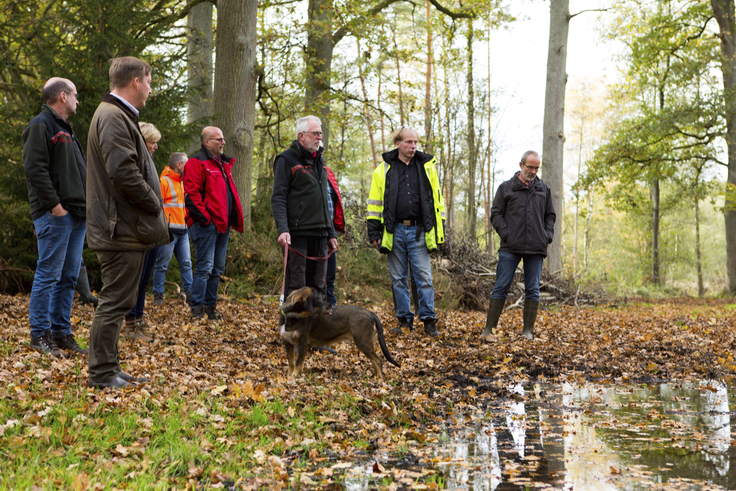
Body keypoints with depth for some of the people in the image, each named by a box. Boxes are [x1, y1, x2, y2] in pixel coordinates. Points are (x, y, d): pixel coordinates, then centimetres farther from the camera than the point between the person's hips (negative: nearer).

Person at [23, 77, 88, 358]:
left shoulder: (65, 129, 23)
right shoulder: (41, 125, -7)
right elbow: (34, 169, -17)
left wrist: (86, 206, 14)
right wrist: (54, 205, -19)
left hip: (77, 215, 10)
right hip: (56, 215, -10)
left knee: (69, 277, 11)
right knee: (48, 275, -6)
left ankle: (62, 332, 18)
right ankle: (40, 335, 1)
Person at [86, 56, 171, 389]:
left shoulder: (117, 115, 20)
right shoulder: (114, 118, -15)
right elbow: (123, 172, -25)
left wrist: (152, 203, 15)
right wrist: (154, 203, -13)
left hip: (123, 228, 11)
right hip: (123, 229, -11)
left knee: (117, 301, 16)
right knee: (115, 302, -4)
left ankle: (108, 369, 24)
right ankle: (102, 374, 4)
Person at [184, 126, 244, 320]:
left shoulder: (223, 164, 22)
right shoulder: (197, 163, -6)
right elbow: (191, 193, -14)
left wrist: (234, 218, 17)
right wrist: (204, 217, -19)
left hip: (223, 224, 9)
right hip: (206, 224, -9)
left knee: (217, 269, 11)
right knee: (205, 267, -10)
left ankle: (210, 307, 18)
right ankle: (197, 310, -5)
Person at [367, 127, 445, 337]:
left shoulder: (427, 167, 8)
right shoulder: (383, 170, 6)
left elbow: (437, 200, 11)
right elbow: (374, 203, 7)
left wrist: (440, 230, 7)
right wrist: (374, 232, 2)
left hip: (419, 231, 0)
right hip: (394, 231, 0)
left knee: (424, 277, -2)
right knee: (398, 279, 6)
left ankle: (429, 320, 5)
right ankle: (405, 320, 16)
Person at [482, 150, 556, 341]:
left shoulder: (544, 190, 15)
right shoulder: (506, 187, 6)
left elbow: (550, 216, 20)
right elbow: (496, 214, 3)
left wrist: (548, 236, 3)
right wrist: (506, 234, -9)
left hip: (536, 248, 3)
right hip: (510, 248, -3)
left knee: (533, 290, 3)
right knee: (501, 287, -4)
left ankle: (528, 330, 9)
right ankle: (489, 328, -1)